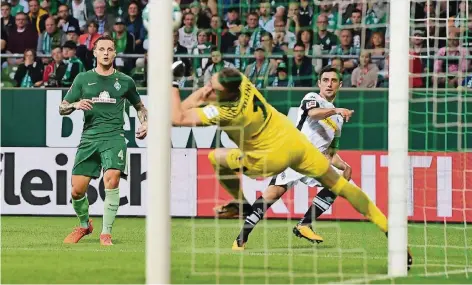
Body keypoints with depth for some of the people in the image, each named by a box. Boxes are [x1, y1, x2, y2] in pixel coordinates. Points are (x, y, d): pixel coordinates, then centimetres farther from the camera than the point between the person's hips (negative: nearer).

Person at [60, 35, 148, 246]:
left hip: (113, 137, -2)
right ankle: (84, 225, 28)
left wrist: (144, 123, 7)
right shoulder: (83, 79, 9)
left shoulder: (125, 81, 10)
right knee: (77, 189, -3)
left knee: (112, 179, -25)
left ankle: (106, 233, -17)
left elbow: (139, 106, 26)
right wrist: (75, 105, -11)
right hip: (89, 139, 2)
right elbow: (62, 108, 11)